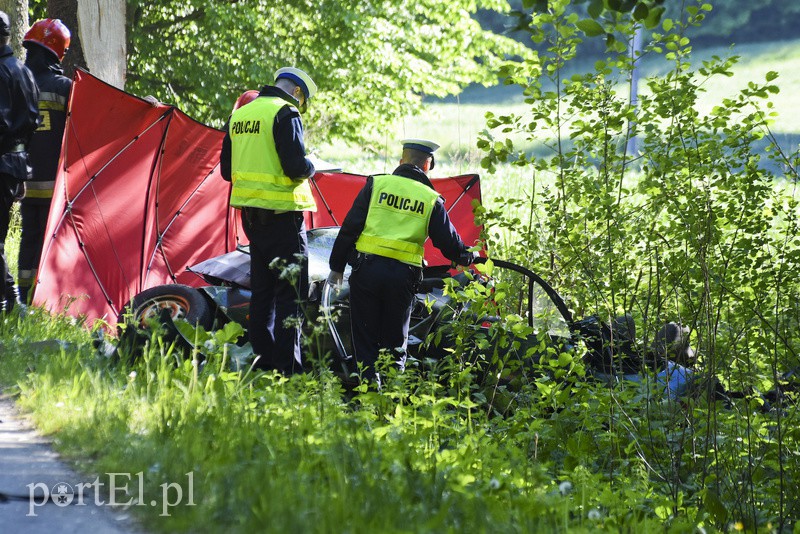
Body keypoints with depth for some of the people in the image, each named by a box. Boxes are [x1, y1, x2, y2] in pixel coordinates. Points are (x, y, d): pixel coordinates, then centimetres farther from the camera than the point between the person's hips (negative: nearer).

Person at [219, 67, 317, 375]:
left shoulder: (239, 115, 14)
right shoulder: (285, 113, -12)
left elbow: (227, 169, 17)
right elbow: (295, 165, -20)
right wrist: (310, 168, 0)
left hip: (251, 213, 8)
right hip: (281, 213, -8)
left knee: (262, 289, 15)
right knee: (291, 292, -5)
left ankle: (263, 362, 18)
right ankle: (288, 368, -8)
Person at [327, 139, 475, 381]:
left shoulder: (376, 184, 4)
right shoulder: (432, 199, 5)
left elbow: (350, 227, 1)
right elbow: (448, 241, 9)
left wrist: (337, 266, 7)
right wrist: (467, 256, 30)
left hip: (366, 269, 0)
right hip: (403, 275, 0)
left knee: (364, 336, 7)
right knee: (395, 339, 12)